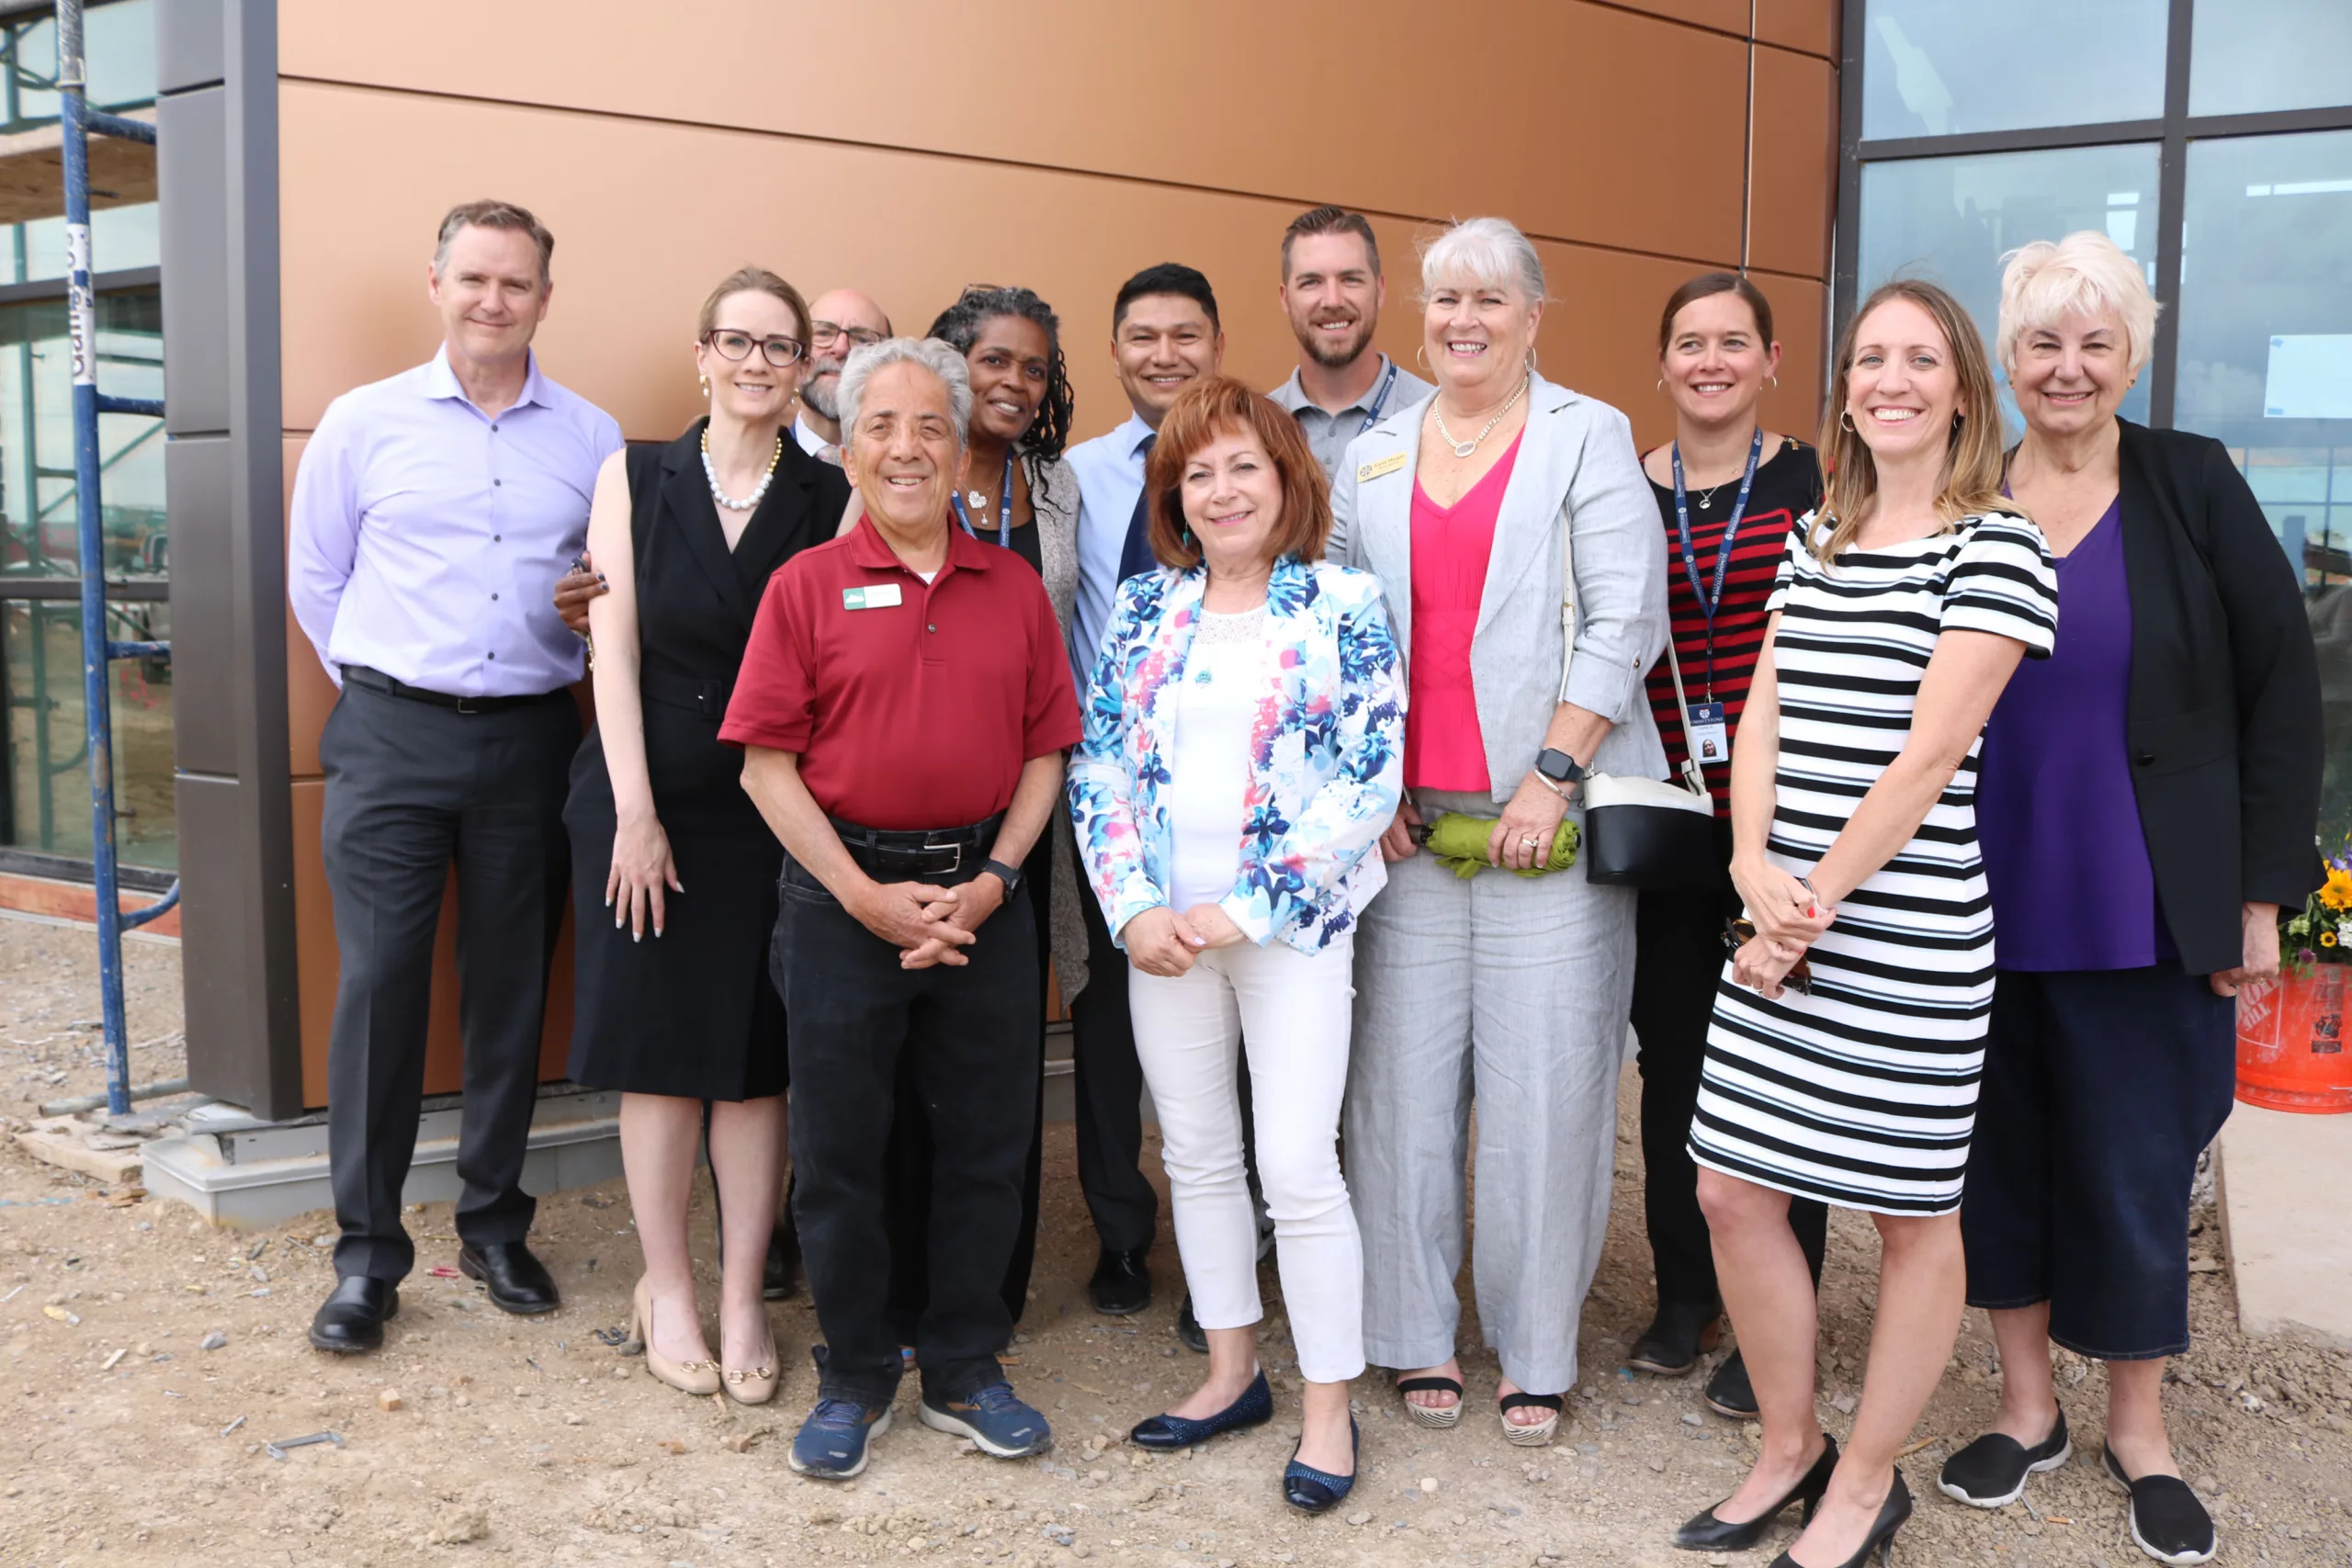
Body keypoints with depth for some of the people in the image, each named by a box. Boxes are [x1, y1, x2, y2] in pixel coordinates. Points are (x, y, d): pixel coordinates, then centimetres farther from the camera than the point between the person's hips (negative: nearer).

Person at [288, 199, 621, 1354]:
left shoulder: (592, 438, 6)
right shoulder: (362, 422, 4)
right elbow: (314, 579, 11)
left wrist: (593, 626, -1)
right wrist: (379, 683, 6)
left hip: (530, 740, 1)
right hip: (392, 740, -1)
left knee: (512, 990, 8)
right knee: (378, 986, -4)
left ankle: (493, 1225, 22)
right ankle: (366, 1253, 7)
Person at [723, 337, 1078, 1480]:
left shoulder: (1015, 589, 6)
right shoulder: (807, 586, -1)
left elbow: (1046, 751, 6)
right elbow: (767, 763, -5)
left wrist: (993, 880, -7)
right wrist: (865, 896, -12)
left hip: (984, 893, 2)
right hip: (843, 891, -2)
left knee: (985, 1141, 9)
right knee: (838, 1148, 7)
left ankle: (964, 1370, 26)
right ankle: (853, 1377, 24)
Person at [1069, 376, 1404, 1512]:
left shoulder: (1343, 606, -4)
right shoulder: (1144, 608, 7)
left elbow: (1370, 782, -9)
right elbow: (1097, 764, 5)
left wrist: (1250, 908, -13)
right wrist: (1135, 908, -7)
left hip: (1292, 922, -4)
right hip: (1163, 927, 4)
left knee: (1297, 1166, -5)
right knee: (1196, 1154, 12)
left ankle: (1328, 1407, 11)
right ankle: (1231, 1373, 28)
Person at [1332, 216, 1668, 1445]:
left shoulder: (1589, 436, 3)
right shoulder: (1374, 455, 14)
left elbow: (1625, 619, -5)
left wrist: (1553, 773, -12)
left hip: (1548, 817, -3)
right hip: (1405, 818, 3)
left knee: (1544, 1084, -1)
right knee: (1406, 1077, 3)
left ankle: (1536, 1349, 12)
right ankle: (1418, 1332, 16)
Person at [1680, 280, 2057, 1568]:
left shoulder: (1997, 551, -7)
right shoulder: (1813, 540, 13)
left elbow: (1929, 755, -13)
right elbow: (1764, 717, 7)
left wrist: (1816, 906, -13)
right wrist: (1755, 869, -9)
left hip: (1908, 931, -6)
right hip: (1785, 922, 6)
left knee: (1910, 1214, 7)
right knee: (1731, 1189, 8)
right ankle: (1788, 1449, 29)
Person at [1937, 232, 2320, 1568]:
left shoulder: (2194, 485, -3)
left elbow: (2283, 690, -2)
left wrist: (2264, 892, -6)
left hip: (2142, 911, -2)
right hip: (1989, 904, 2)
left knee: (2138, 1164, 6)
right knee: (2002, 1148, 11)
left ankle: (2140, 1429, 27)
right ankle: (2028, 1407, 29)